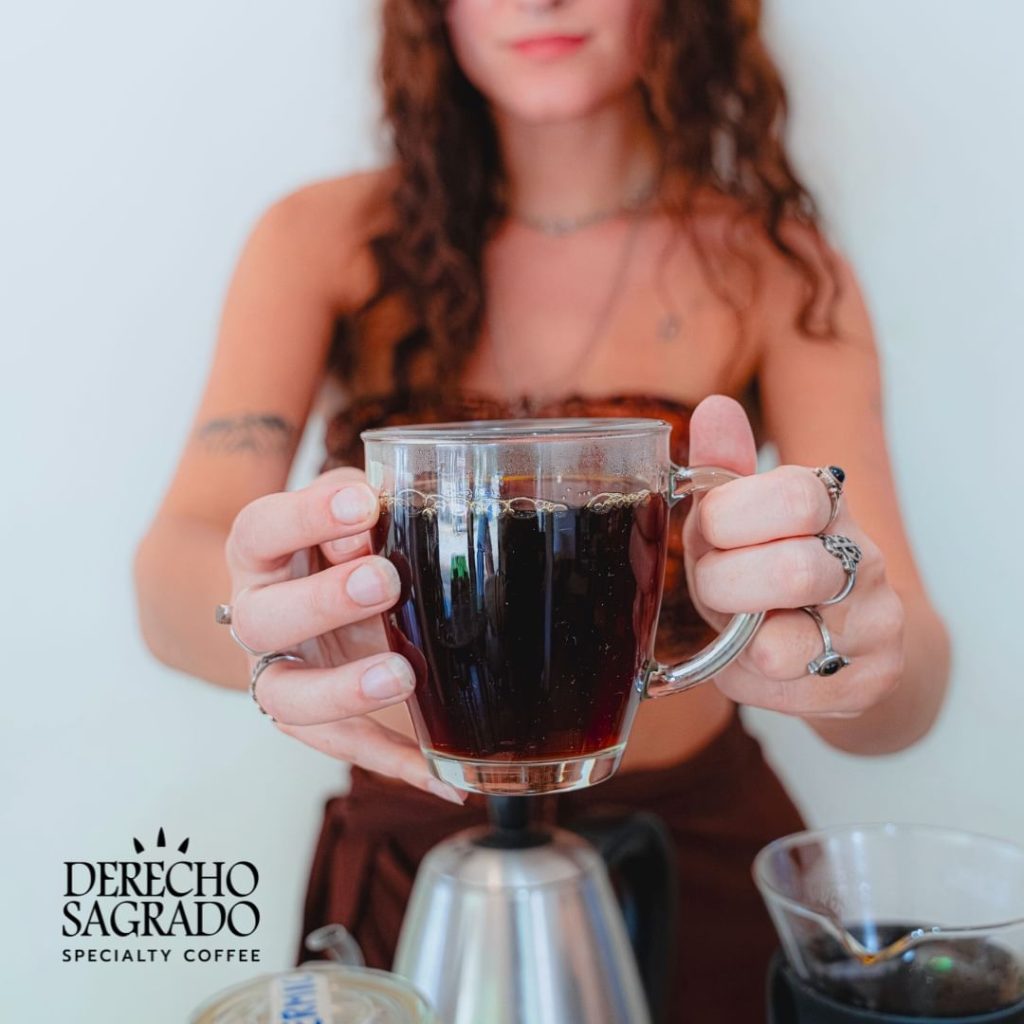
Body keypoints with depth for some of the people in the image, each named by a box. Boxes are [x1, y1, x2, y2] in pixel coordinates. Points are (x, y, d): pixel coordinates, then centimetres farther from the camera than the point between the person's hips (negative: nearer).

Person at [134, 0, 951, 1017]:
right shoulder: (322, 238, -3)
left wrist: (857, 651, -35)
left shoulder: (776, 264, -3)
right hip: (410, 854, 1)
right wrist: (270, 613, -37)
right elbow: (172, 572, -15)